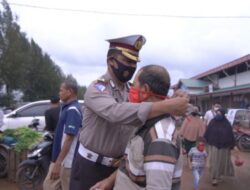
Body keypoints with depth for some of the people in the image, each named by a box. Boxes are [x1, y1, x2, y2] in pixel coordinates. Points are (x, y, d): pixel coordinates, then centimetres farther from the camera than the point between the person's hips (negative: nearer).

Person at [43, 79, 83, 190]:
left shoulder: (72, 110, -21)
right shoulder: (67, 108, 10)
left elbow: (69, 139, -24)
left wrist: (58, 163, -22)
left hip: (66, 161, -10)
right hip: (58, 158, 10)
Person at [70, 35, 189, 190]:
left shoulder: (132, 91, 2)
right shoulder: (96, 89, -19)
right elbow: (116, 112, -38)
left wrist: (174, 102, -21)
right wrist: (166, 106, -45)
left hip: (118, 165, 6)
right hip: (91, 166, -5)